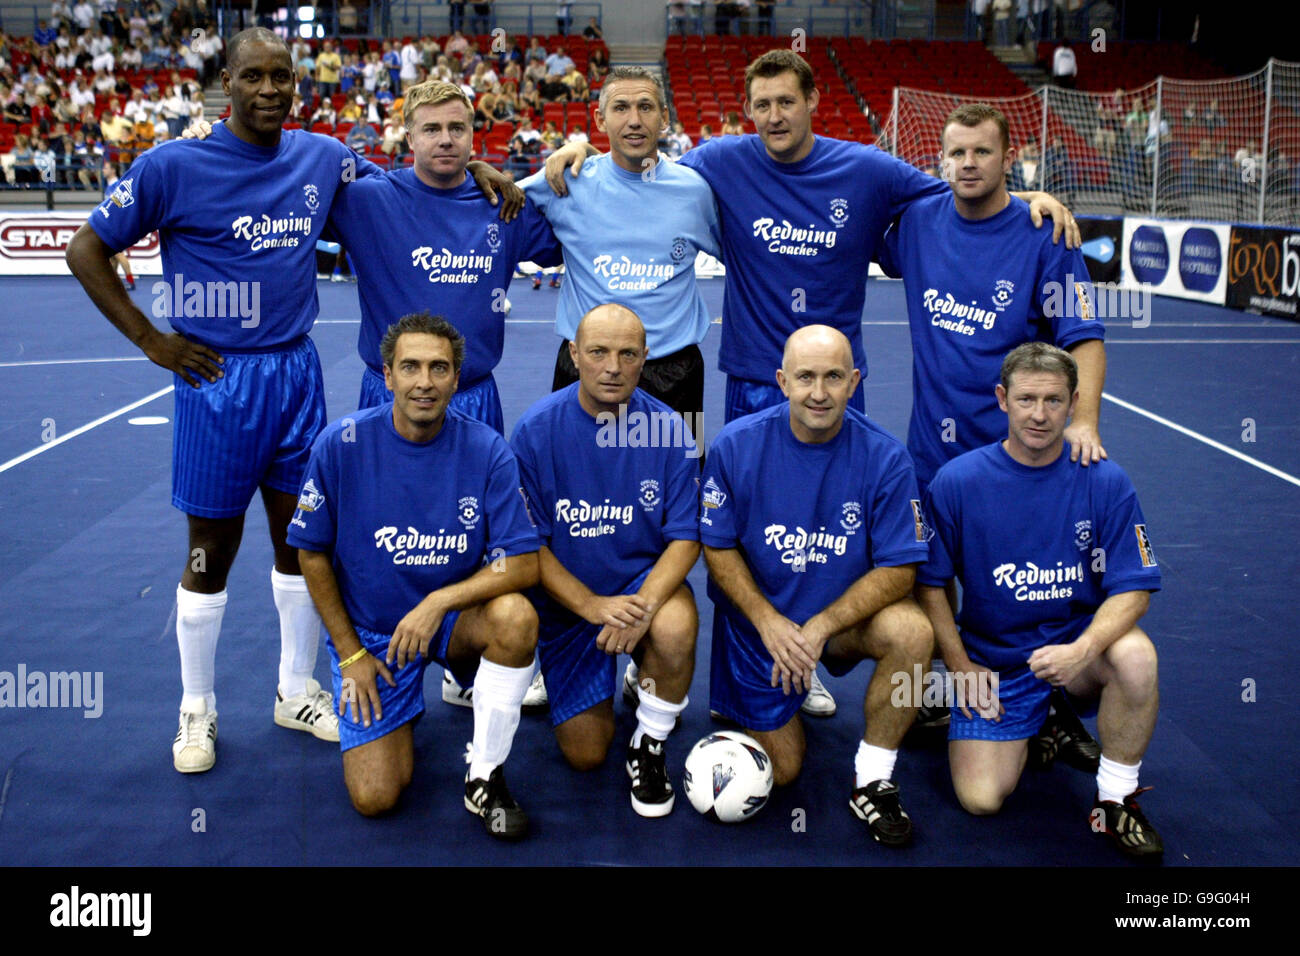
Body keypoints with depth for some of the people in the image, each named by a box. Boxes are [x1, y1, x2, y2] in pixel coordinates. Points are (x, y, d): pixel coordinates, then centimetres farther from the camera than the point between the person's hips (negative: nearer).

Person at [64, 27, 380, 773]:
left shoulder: (323, 158, 3)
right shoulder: (174, 167, -10)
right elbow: (87, 250, -3)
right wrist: (150, 339, -6)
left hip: (297, 372, 4)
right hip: (218, 380, -4)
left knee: (301, 537, 12)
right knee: (213, 551, 7)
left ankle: (299, 691, 30)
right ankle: (197, 711, 24)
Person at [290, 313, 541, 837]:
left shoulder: (486, 450, -15)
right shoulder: (342, 444, -14)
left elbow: (523, 564, -16)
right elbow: (312, 554, -3)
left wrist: (438, 602, -28)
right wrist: (350, 652, -3)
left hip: (454, 618, 1)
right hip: (369, 629, 0)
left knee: (516, 616, -34)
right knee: (375, 797, -12)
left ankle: (484, 776, -12)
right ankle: (400, 712, 24)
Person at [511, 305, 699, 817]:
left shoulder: (667, 428, -11)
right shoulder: (536, 430, -13)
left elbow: (685, 537, -10)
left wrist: (644, 603, -28)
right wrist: (592, 605, -23)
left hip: (645, 583, 0)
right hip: (566, 598, 1)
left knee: (675, 626, -36)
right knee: (586, 754, -2)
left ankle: (650, 743, -6)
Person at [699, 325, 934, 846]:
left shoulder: (884, 456, -16)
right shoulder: (736, 445, -14)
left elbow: (899, 569, -15)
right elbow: (718, 547, -6)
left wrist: (820, 626, -26)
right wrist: (769, 621, -19)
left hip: (846, 613, 0)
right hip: (759, 621, 0)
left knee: (912, 632, -31)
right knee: (781, 772, 0)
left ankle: (872, 780, -11)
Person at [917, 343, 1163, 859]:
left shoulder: (1105, 482, -8)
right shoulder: (956, 482, -9)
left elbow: (1133, 588, -10)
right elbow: (930, 583, -1)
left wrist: (1082, 650, -28)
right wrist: (961, 667, -7)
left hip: (1078, 641, 0)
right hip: (993, 661, 0)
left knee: (1135, 655, -34)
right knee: (980, 799, -13)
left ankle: (1116, 800, -9)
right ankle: (1035, 728, 22)